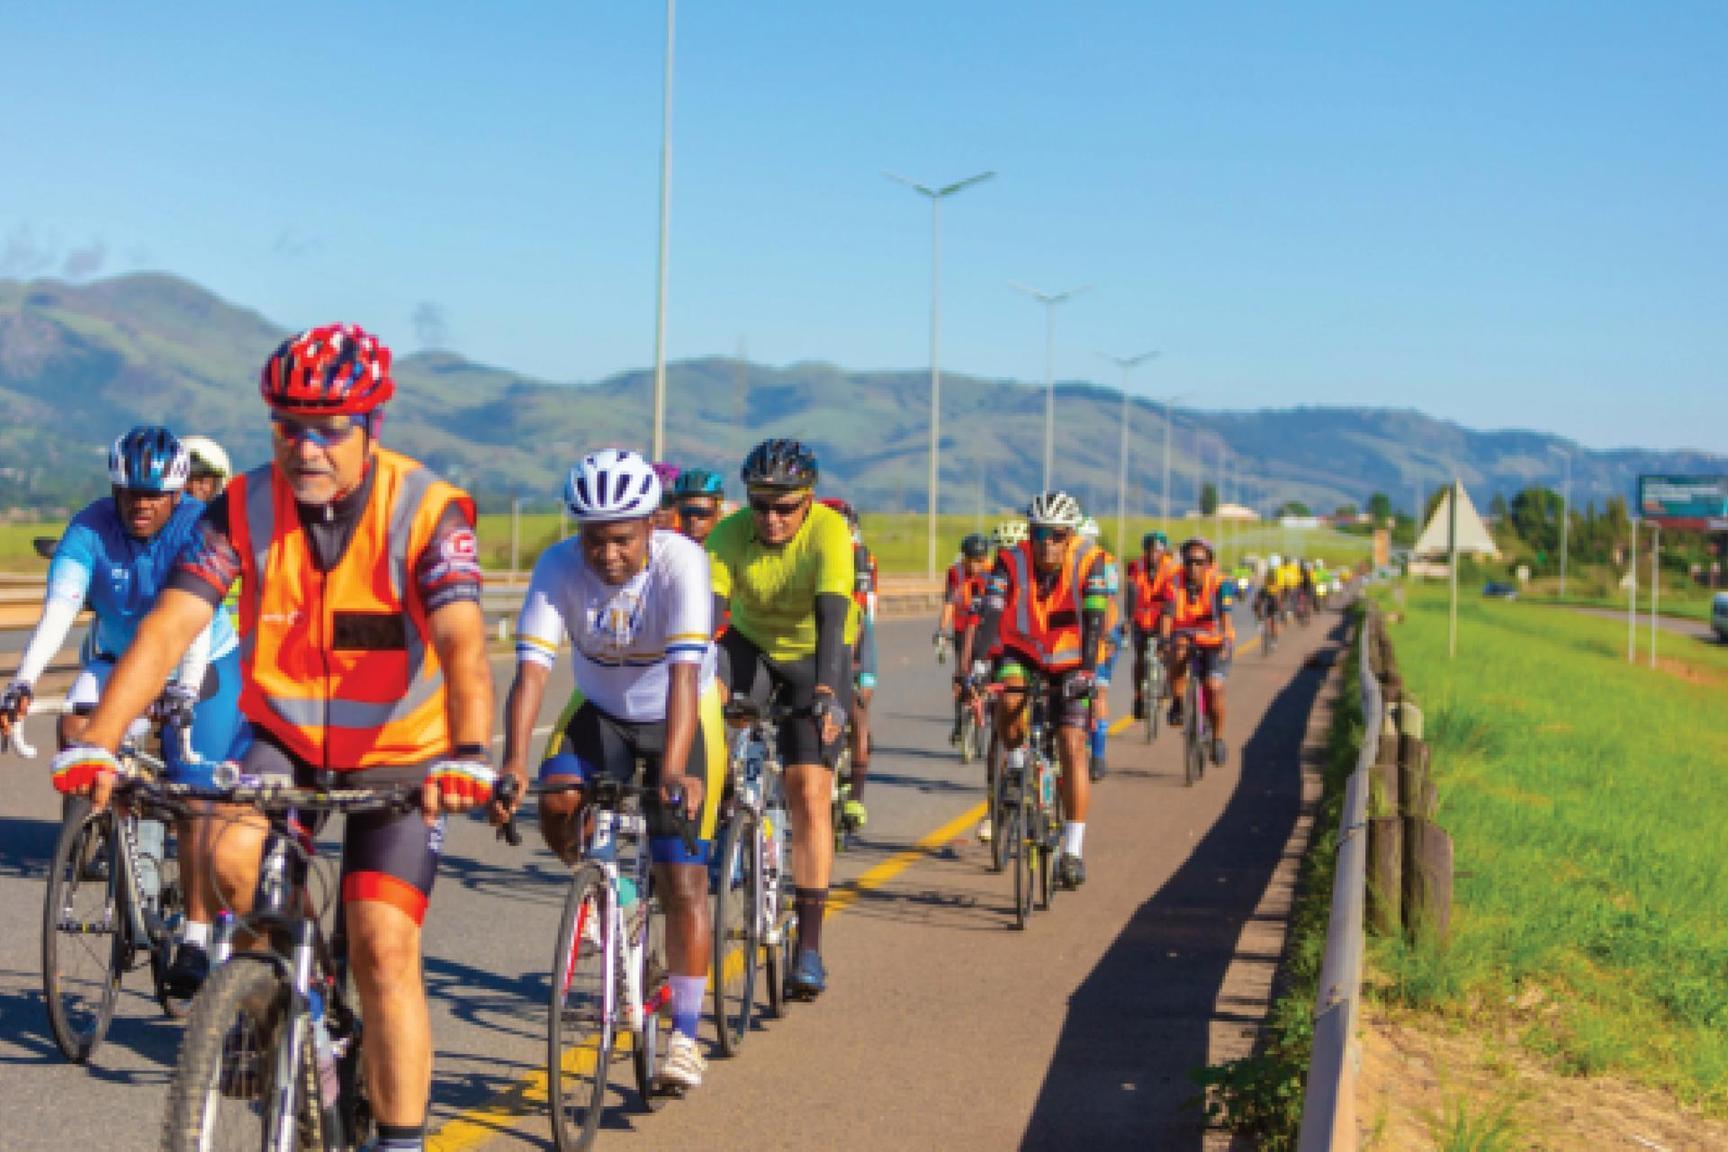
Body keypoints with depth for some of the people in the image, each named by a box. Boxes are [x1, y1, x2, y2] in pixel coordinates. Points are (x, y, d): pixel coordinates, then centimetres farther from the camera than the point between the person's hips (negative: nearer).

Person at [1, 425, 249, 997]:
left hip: (202, 664, -2)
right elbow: (57, 610, -32)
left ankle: (195, 938, 0)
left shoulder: (200, 526, -25)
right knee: (75, 728, -26)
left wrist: (185, 687, -53)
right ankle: (137, 835, -2)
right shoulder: (90, 530, -20)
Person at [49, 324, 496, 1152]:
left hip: (400, 754, -2)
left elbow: (463, 645, -32)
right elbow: (166, 628, -20)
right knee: (230, 853, -26)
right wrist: (94, 744, -33)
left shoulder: (426, 511, -19)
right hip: (283, 739, 3)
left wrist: (467, 757, -50)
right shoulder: (243, 511, -12)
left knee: (383, 947, -12)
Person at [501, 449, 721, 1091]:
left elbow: (683, 673, -39)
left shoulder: (681, 562, -30)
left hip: (680, 717, -3)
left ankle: (684, 1036, 4)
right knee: (556, 807, -26)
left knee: (682, 882, -8)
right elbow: (531, 670, -29)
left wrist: (672, 770, -51)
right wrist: (514, 762, -44)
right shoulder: (559, 567, -23)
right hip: (601, 712, 3)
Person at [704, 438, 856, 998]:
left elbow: (831, 615, -39)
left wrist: (827, 690, -52)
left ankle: (809, 949, -7)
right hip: (752, 645, 3)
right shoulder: (731, 534, -22)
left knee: (809, 795, -12)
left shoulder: (829, 532, -28)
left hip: (815, 660, -3)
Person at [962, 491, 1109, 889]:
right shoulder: (1011, 562, -17)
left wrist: (1086, 670, -39)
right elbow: (991, 617, -26)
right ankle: (1016, 764, -4)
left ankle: (1073, 850, -9)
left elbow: (1094, 620, -26)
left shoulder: (1089, 561, -18)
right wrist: (974, 664, -40)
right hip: (1022, 654, 1)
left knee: (1072, 748, -13)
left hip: (1069, 665, 0)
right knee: (1009, 695, -33)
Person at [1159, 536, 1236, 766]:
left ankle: (1218, 737, 3)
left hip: (1215, 644, -1)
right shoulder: (1175, 583, -12)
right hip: (1186, 638, 1)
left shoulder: (1220, 584, -16)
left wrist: (1226, 642, -47)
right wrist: (1165, 639, -41)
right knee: (1179, 651, -34)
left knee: (1214, 687, -19)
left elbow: (1225, 615, -30)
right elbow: (1167, 614, -23)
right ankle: (1177, 705, -23)